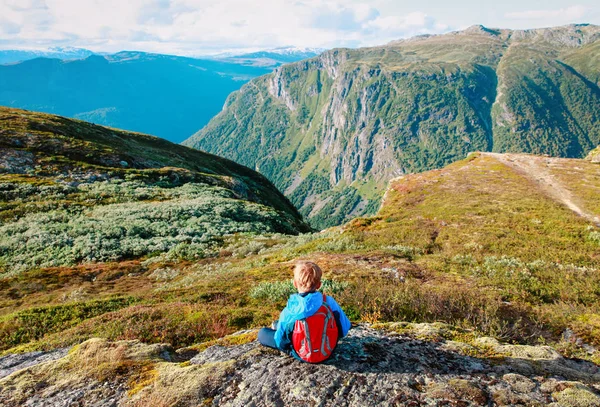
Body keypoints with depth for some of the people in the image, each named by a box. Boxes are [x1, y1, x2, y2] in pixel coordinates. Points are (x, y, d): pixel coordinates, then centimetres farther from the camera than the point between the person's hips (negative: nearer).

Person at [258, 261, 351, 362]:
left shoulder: (289, 310, -20)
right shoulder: (329, 301, -16)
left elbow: (280, 342, -12)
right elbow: (344, 330, -6)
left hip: (303, 356, -3)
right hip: (328, 352, 3)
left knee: (262, 333, 9)